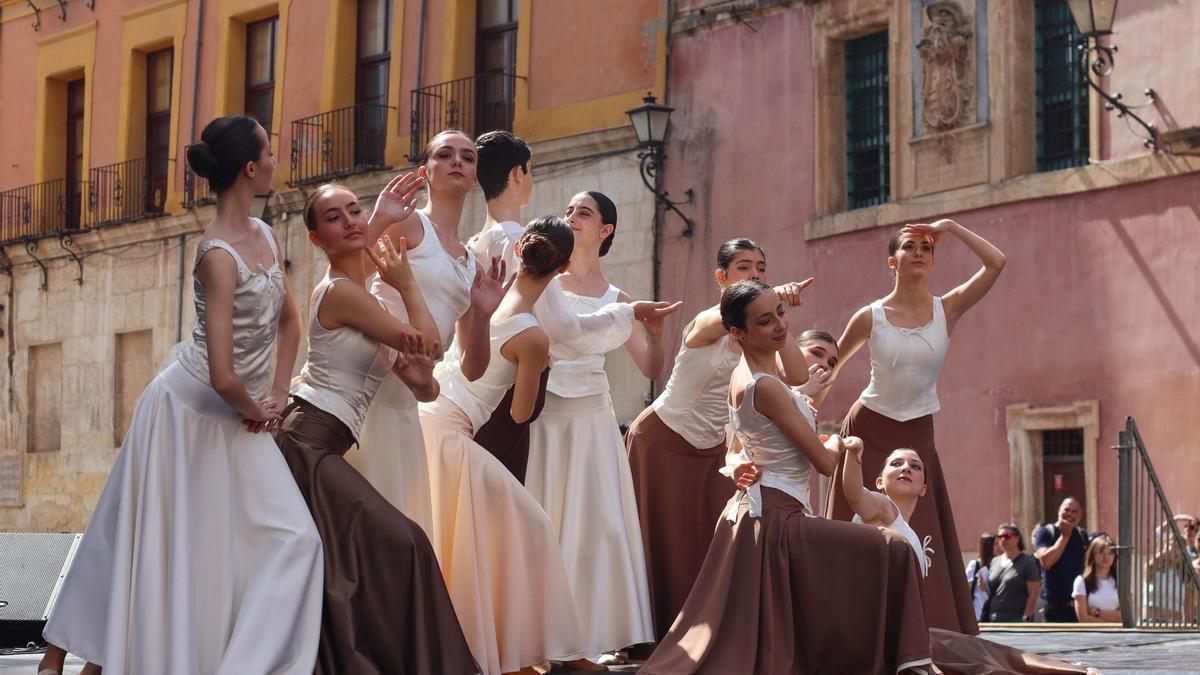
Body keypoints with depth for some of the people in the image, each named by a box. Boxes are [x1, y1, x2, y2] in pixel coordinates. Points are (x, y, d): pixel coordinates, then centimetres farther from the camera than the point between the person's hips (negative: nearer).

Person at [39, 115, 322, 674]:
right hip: (189, 411, -8)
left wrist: (276, 394, 5)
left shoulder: (264, 235, 0)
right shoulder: (219, 256, -26)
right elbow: (223, 377, -31)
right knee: (153, 541, 2)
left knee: (293, 538, 1)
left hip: (235, 417, 8)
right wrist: (257, 411, -12)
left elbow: (289, 319, 15)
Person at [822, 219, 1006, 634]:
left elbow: (996, 263, -16)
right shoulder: (871, 317, -6)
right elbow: (832, 364, 9)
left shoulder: (947, 309, -4)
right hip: (868, 433, -1)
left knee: (922, 540, -4)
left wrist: (950, 227, -12)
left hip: (916, 437, 1)